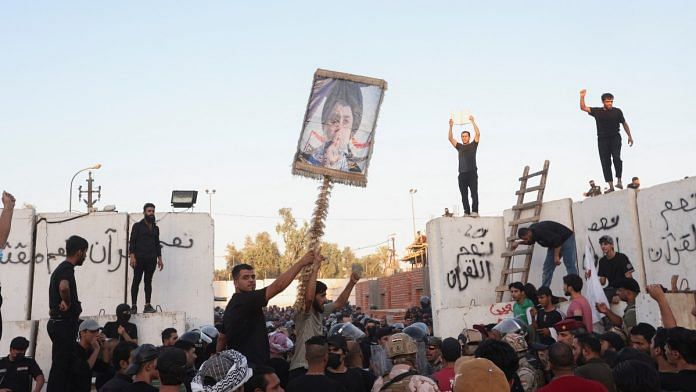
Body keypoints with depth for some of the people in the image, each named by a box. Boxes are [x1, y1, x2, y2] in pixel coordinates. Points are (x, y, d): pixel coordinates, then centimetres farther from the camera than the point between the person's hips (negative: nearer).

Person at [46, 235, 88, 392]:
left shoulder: (61, 268, 15)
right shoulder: (67, 269, -17)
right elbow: (64, 287, -39)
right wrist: (67, 302, -22)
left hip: (60, 324, 10)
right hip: (64, 324, -10)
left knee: (61, 365, 15)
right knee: (61, 365, -6)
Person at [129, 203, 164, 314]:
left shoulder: (155, 228, 16)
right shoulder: (137, 226, 2)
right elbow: (132, 241, -4)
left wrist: (159, 259, 12)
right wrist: (132, 256, -15)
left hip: (151, 259, 4)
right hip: (139, 258, -4)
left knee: (148, 281, 4)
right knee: (136, 281, -3)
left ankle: (147, 305, 5)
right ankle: (134, 306, -3)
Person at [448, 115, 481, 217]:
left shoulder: (473, 145, 10)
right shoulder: (459, 146, 18)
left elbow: (478, 134, -2)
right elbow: (450, 138, 10)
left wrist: (473, 121, -4)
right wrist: (451, 126, -1)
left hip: (472, 173, -4)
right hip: (462, 174, 4)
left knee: (474, 193, -7)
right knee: (464, 195, 3)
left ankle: (475, 211, -10)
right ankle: (467, 212, 6)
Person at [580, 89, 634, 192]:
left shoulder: (617, 111, 5)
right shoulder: (597, 111, 7)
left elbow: (624, 124, 13)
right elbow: (583, 108, 3)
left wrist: (629, 136, 11)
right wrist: (582, 96, -10)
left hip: (615, 138, -1)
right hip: (602, 139, 2)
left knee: (616, 158, -22)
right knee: (605, 162, -2)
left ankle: (619, 180, -13)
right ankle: (610, 185, -2)